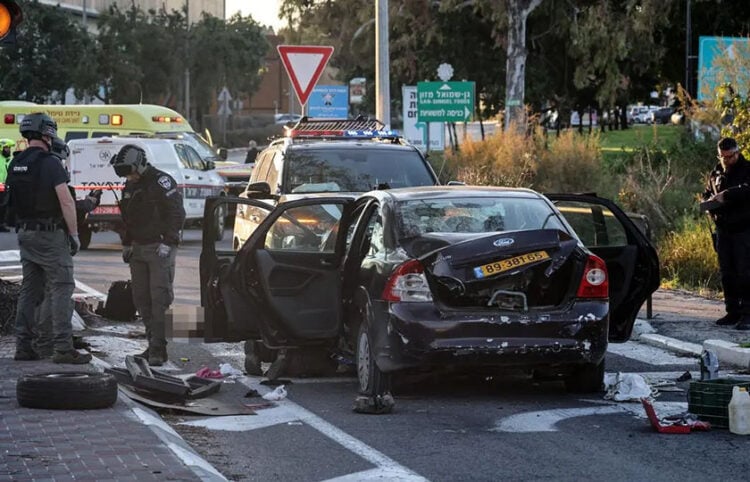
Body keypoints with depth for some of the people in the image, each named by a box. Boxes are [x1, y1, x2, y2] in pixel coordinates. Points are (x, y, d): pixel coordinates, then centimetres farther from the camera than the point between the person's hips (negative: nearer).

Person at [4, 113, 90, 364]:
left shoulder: (15, 164, 8)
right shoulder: (50, 163, -14)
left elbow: (12, 201, 13)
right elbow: (66, 201, -19)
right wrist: (74, 234, -12)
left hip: (25, 234, 7)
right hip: (50, 234, -7)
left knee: (29, 289, 13)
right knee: (61, 289, -5)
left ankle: (23, 346, 12)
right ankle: (63, 348, -10)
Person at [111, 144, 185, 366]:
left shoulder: (161, 182, -10)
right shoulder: (130, 186, 14)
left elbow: (177, 214, -14)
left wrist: (167, 243, -19)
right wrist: (126, 244, 18)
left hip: (159, 248, -8)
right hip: (139, 248, 8)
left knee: (159, 298, -11)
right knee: (141, 298, 6)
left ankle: (158, 348, -12)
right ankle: (154, 343, 12)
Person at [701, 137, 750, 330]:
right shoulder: (716, 173, 13)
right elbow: (707, 194, 23)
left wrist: (725, 196, -27)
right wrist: (709, 201, 0)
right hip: (723, 229, 6)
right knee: (727, 273, 8)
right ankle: (733, 312, 15)